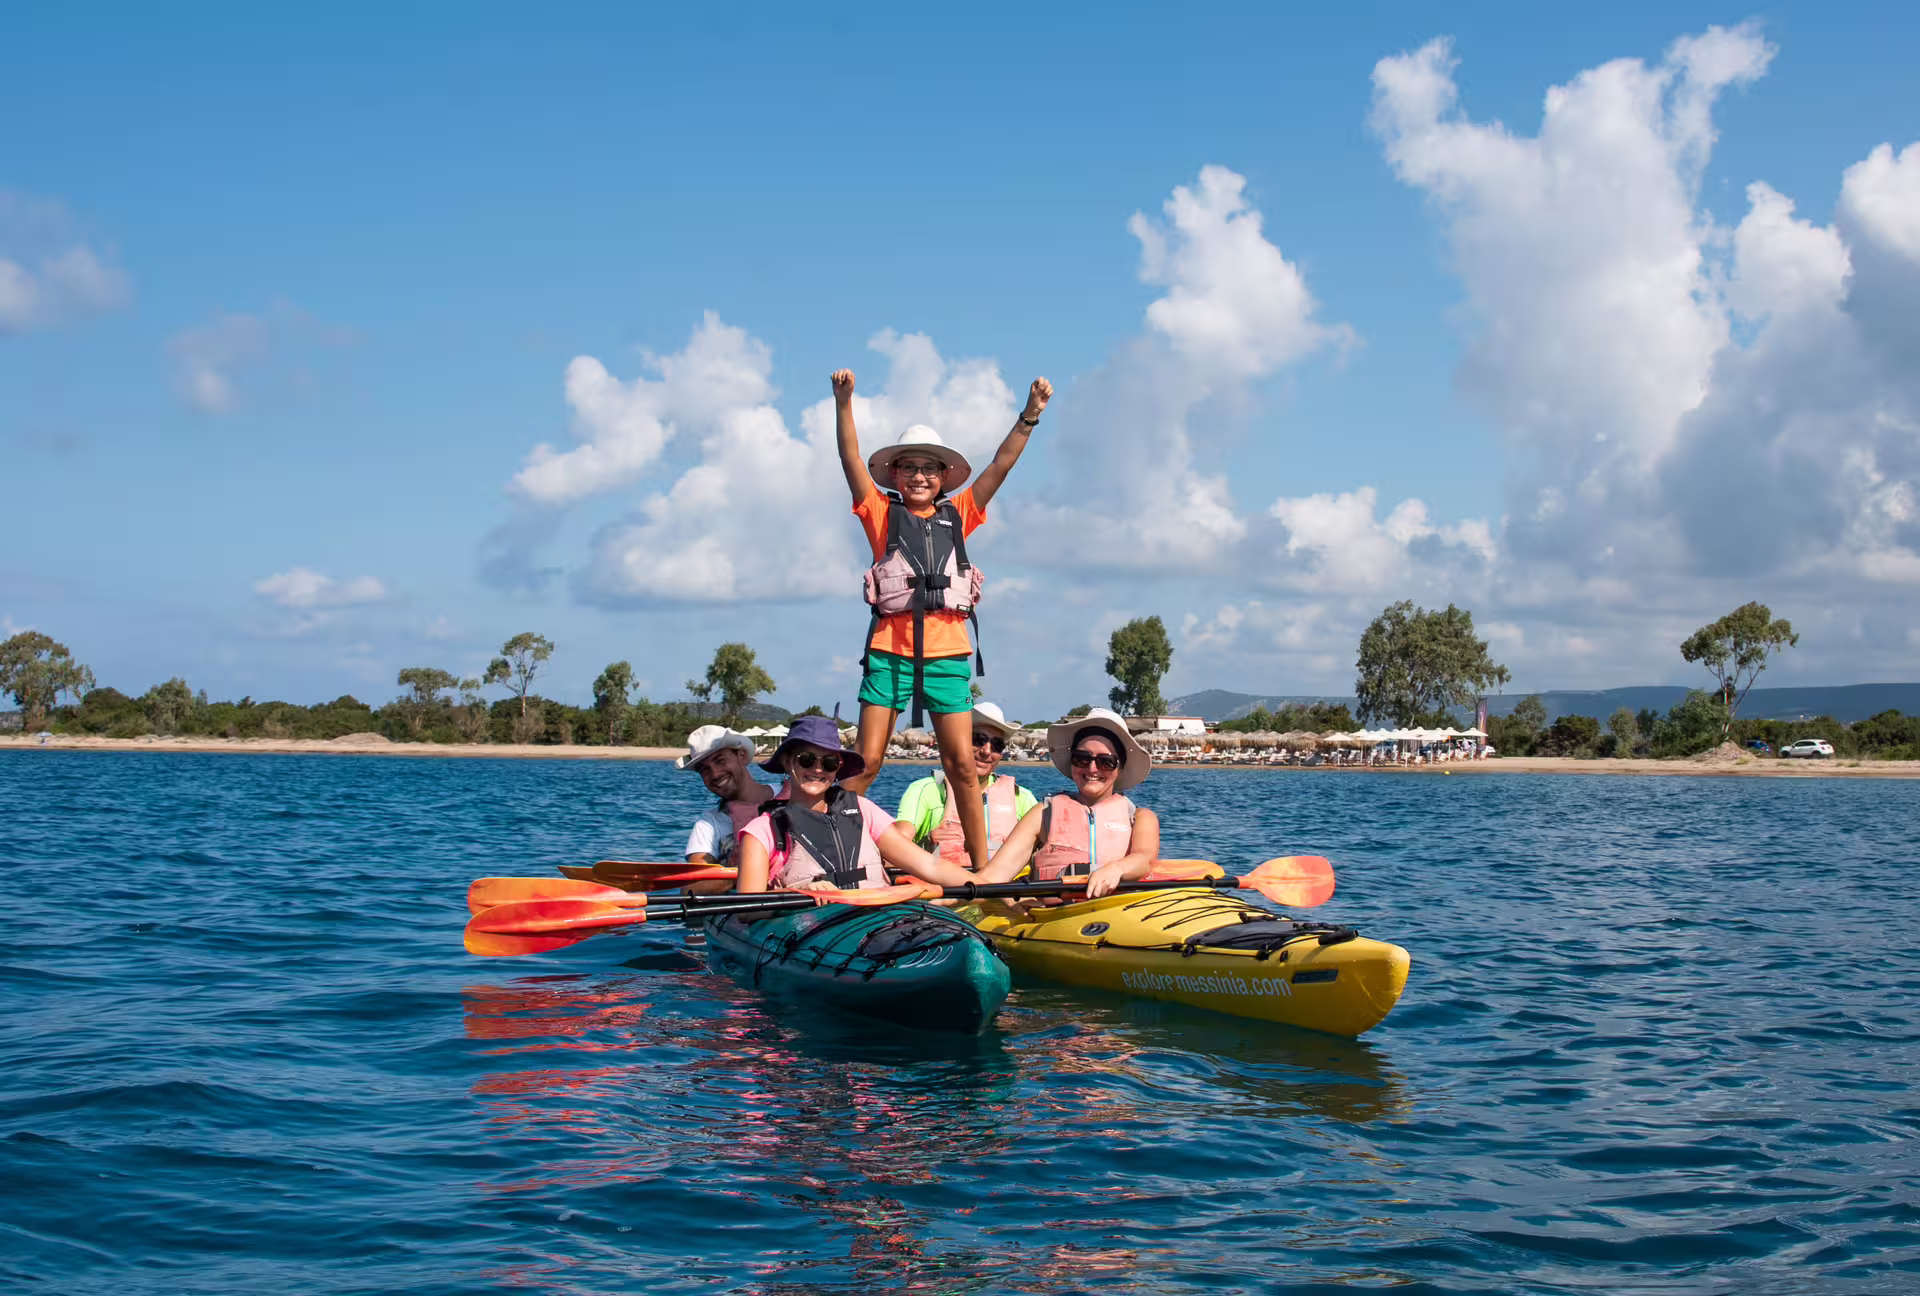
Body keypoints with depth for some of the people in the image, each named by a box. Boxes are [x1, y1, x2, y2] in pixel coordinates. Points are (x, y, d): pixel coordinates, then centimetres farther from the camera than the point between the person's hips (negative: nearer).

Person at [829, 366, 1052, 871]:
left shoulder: (957, 515, 14)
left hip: (946, 650, 2)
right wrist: (843, 402, -15)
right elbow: (851, 459, -2)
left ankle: (982, 866, 7)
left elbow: (1001, 465, 9)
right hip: (890, 648, -2)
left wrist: (1030, 414, 0)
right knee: (866, 762, -4)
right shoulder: (882, 514, 8)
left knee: (962, 765, 1)